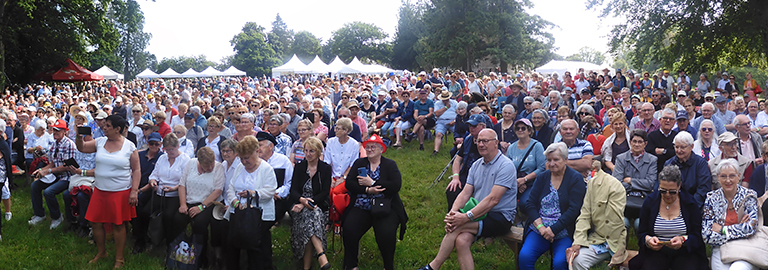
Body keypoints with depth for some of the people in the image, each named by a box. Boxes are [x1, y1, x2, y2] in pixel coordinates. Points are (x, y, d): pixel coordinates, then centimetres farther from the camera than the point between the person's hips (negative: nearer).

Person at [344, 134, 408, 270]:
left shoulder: (390, 164, 7)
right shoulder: (359, 163, 14)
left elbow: (396, 186, -9)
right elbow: (348, 183, 1)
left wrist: (372, 183, -12)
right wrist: (367, 190, -14)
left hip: (384, 208, -2)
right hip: (360, 208, 2)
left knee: (386, 234, -28)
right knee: (349, 231, -25)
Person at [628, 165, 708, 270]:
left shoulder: (690, 203, 1)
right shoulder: (650, 201, 2)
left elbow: (697, 236, 1)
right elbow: (641, 233, 5)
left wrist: (683, 240, -19)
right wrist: (648, 240, -17)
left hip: (684, 252, 0)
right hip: (656, 252, 0)